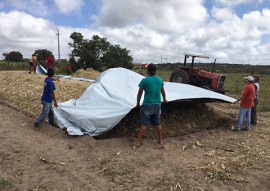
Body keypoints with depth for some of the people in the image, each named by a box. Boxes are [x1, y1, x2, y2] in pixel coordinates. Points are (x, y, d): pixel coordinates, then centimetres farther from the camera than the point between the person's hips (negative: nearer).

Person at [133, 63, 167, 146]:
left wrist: (138, 103, 11)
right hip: (157, 105, 5)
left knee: (144, 124, 1)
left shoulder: (144, 80, -10)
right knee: (158, 124, 15)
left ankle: (138, 141, 9)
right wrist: (164, 99, 40)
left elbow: (139, 94, -4)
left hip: (147, 105, -4)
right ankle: (160, 140, 25)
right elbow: (163, 91, 22)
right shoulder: (160, 80, 5)